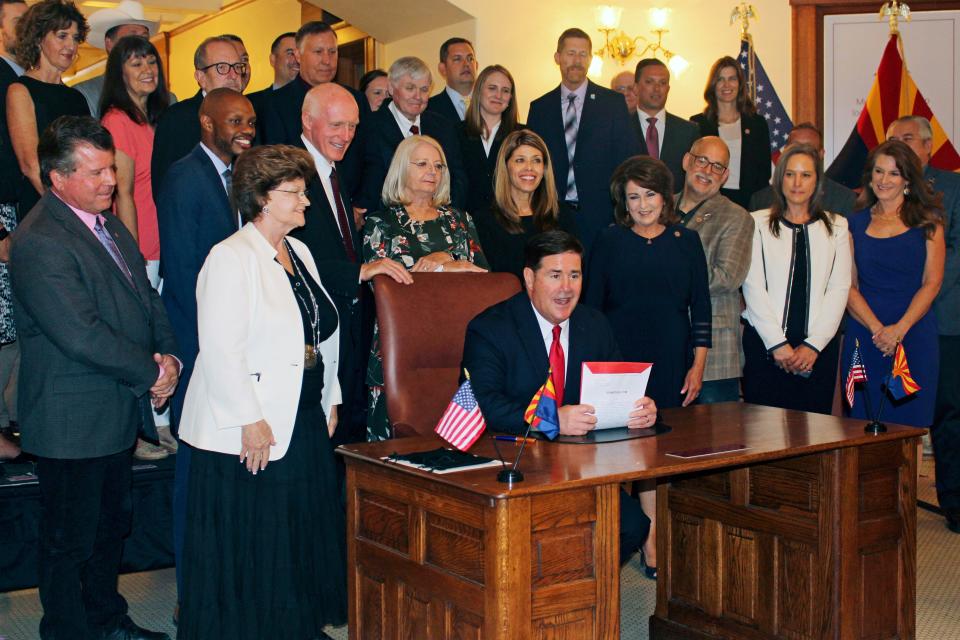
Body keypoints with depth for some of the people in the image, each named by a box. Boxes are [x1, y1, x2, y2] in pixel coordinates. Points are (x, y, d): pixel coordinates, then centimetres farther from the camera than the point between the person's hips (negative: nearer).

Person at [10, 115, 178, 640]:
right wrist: (151, 372, -16)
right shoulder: (39, 243, -22)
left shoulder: (108, 224, 9)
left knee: (111, 524, 22)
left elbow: (146, 297, 14)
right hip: (73, 423, -9)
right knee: (70, 539, 7)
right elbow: (82, 336, -27)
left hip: (119, 414, 9)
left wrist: (169, 355, -4)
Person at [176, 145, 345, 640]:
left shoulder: (299, 252, 12)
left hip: (306, 422, 8)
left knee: (305, 529, 16)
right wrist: (249, 421, -20)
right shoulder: (231, 258, -13)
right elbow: (221, 349, -20)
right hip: (253, 428, -8)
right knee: (248, 540, 3)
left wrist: (329, 401, 14)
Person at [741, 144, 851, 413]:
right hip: (765, 344, -1)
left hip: (818, 348, 2)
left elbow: (839, 289, 4)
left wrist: (813, 344, -6)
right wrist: (777, 343, -8)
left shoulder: (836, 226, 11)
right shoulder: (758, 223, 5)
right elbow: (753, 287, -1)